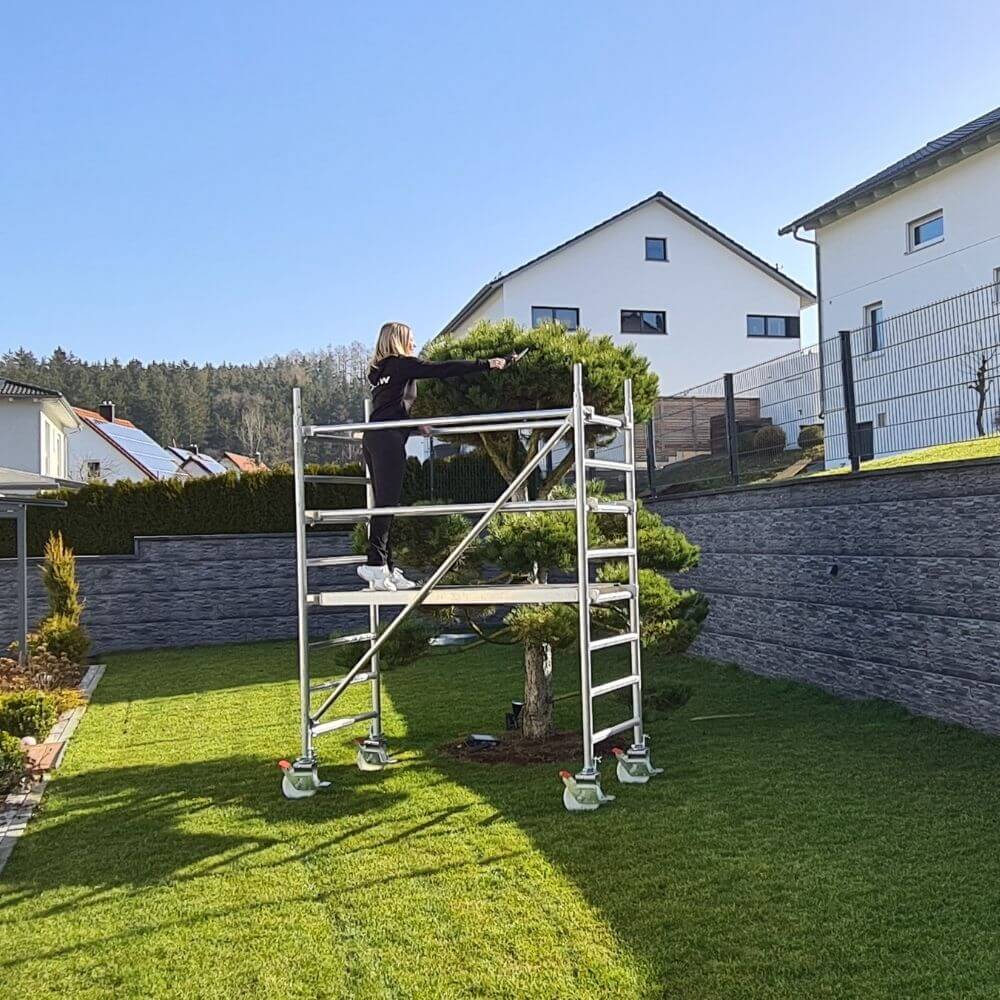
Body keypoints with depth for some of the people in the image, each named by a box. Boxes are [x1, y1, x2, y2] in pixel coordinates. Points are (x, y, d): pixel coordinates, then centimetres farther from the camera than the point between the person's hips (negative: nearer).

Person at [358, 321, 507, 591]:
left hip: (372, 438, 8)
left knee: (384, 504, 6)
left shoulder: (379, 371, 25)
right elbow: (442, 370, -5)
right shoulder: (402, 364, 1)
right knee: (387, 503, -11)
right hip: (388, 439, -8)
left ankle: (388, 568, 5)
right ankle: (375, 564, -15)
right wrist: (486, 365, -3)